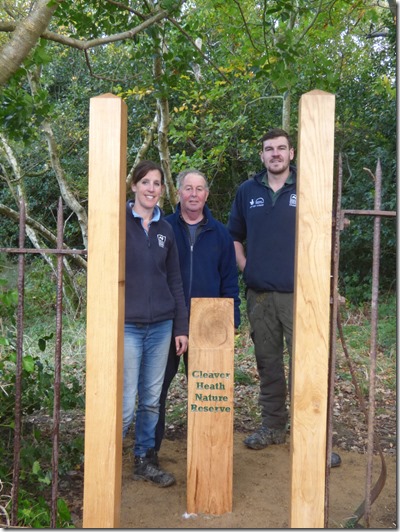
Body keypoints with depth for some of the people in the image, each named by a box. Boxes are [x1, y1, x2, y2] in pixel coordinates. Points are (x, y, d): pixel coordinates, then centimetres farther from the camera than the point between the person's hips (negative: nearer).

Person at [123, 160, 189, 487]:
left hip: (161, 325, 4)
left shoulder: (166, 229, 11)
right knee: (125, 402, -3)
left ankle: (146, 459, 28)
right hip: (126, 324, -4)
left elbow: (175, 281, 13)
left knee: (151, 399, 12)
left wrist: (181, 327, 10)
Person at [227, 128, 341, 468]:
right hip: (259, 294, 3)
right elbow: (234, 236, 18)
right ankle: (273, 426, 27)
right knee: (268, 363, 13)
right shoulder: (247, 191, 9)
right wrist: (245, 268, 7)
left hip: (297, 293, -3)